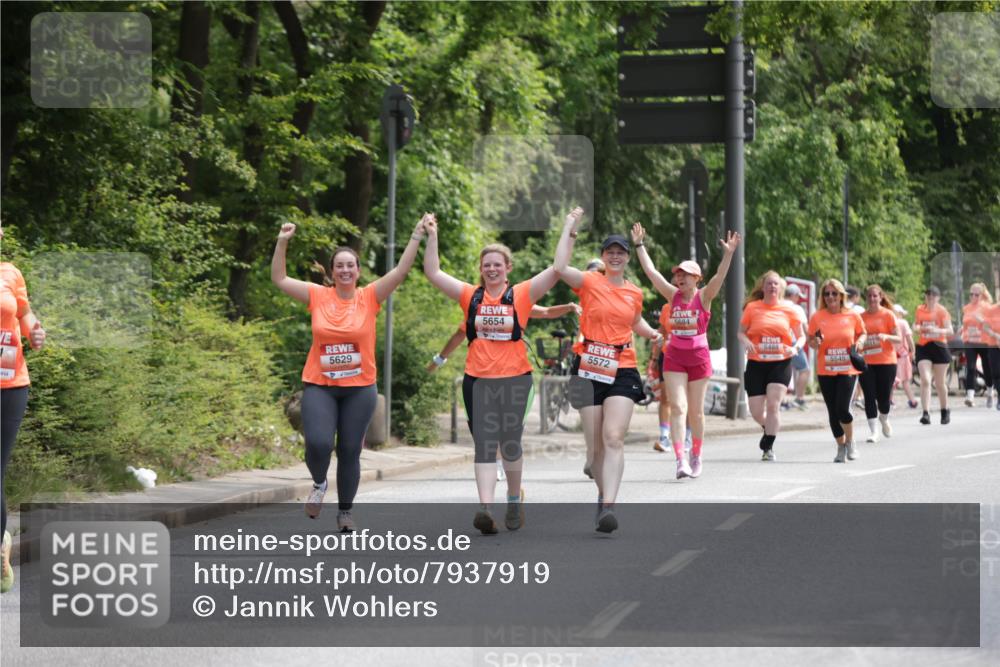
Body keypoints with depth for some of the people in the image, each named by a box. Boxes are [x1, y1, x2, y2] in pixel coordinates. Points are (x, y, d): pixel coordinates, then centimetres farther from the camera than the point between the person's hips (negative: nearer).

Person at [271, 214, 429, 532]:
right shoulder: (318, 296, 0)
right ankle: (319, 484, 16)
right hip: (319, 387, 0)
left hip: (360, 388, 0)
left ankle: (345, 511, 22)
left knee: (350, 451, 7)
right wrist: (282, 243, -5)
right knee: (318, 444, -17)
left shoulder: (369, 297, -2)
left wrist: (417, 235, -14)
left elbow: (401, 270, -7)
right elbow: (279, 279, 5)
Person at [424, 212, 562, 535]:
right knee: (484, 445, -5)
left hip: (515, 378, -1)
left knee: (510, 444, 9)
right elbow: (433, 273, 6)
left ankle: (515, 497, 32)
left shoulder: (521, 294, 2)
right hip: (478, 380, 1)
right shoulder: (470, 296, 6)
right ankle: (485, 507, -15)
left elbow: (558, 269, -3)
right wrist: (432, 237, 0)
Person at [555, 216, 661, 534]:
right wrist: (570, 229, -13)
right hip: (589, 369, -1)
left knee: (614, 438, -16)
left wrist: (651, 333, 11)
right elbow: (560, 267, -21)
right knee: (596, 445, 4)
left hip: (622, 371, 1)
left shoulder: (634, 293, 11)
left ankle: (608, 508, -26)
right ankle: (603, 496, 27)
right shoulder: (590, 282, -1)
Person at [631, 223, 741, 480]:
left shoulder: (704, 296, -4)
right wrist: (639, 245, 1)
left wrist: (728, 254, -33)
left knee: (696, 411, 8)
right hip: (674, 357, 1)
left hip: (699, 358, -1)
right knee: (678, 408, -11)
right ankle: (680, 460, -19)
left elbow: (720, 276, -19)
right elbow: (650, 271, 3)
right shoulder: (673, 295, 3)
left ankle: (696, 458, 25)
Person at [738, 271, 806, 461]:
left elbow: (801, 336, 9)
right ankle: (769, 429, 34)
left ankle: (768, 447, -6)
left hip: (780, 363, -1)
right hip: (756, 364, 1)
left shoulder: (789, 310, 3)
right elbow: (741, 332, 8)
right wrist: (746, 341, -15)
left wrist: (795, 348, -13)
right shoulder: (752, 308, 2)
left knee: (773, 405, -15)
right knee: (756, 412, 0)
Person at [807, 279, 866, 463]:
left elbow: (862, 333, 14)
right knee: (833, 411, 5)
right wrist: (815, 343, -15)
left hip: (847, 369, -2)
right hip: (825, 371, 2)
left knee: (843, 409, -14)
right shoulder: (817, 317, 0)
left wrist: (859, 342, -6)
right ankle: (841, 447, 22)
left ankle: (850, 442, 11)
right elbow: (811, 341, 8)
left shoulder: (852, 316, -1)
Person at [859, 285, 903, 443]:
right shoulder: (862, 317, 7)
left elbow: (899, 339, -6)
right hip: (866, 363, 2)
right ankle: (873, 430, 1)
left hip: (886, 362, -2)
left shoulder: (888, 315, -2)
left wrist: (886, 336, -24)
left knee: (883, 398, 1)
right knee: (869, 397, -5)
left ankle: (884, 419, 32)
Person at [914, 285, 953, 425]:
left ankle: (945, 412, 27)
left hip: (939, 347, -1)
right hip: (923, 347, 1)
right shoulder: (920, 310, 6)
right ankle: (926, 413, -19)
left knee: (940, 383, 9)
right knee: (925, 381, -13)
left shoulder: (942, 311, -3)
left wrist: (937, 330, -25)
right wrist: (919, 328, -6)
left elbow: (950, 331, -7)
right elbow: (915, 326, 18)